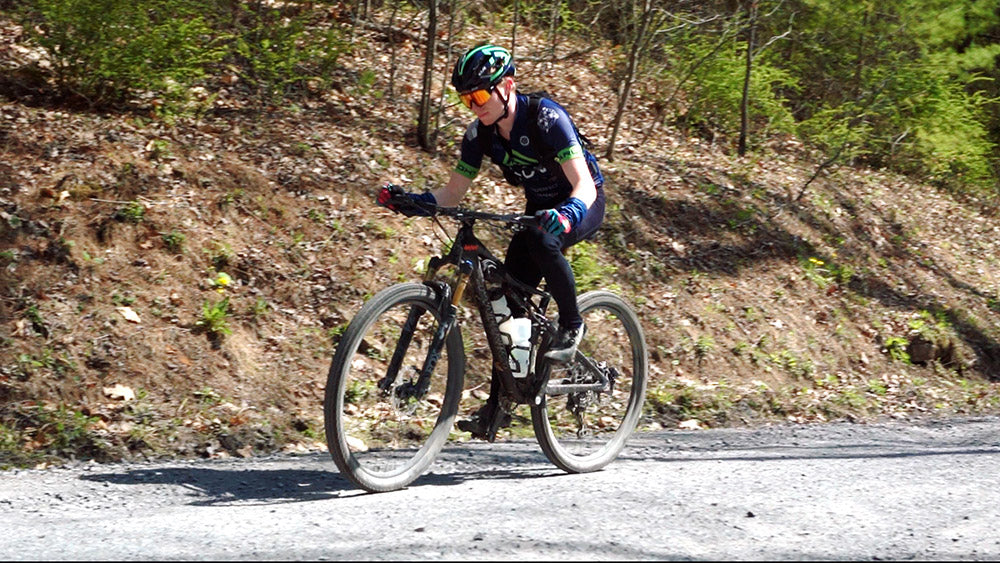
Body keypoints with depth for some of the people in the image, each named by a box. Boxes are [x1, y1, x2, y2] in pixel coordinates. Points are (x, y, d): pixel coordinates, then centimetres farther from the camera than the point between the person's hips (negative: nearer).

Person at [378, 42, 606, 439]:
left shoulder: (545, 118, -29)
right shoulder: (481, 133, -10)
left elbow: (583, 185, -36)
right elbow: (454, 191, -5)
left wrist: (566, 215, -57)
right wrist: (412, 200, -23)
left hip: (583, 205, -6)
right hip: (540, 207, 6)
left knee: (542, 239, -38)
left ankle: (571, 325, -16)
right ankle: (499, 404, 1)